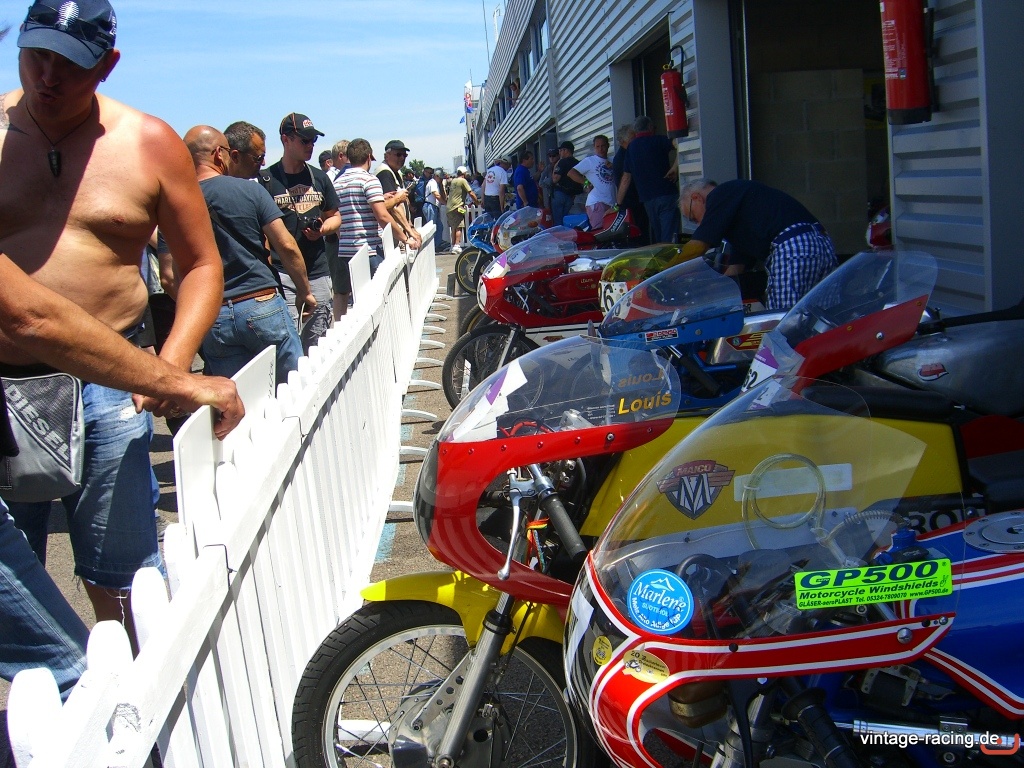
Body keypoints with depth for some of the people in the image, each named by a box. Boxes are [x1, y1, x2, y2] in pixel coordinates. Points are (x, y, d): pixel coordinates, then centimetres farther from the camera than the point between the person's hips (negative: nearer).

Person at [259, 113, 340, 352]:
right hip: (282, 274, -5)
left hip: (318, 272, 5)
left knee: (316, 345, 8)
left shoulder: (319, 177, 15)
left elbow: (335, 217, 22)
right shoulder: (267, 179, -1)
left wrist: (322, 228, -1)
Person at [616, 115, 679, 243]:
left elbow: (626, 179, 15)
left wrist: (618, 204, 18)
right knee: (669, 238, -9)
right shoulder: (658, 140, 0)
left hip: (647, 199, 5)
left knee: (657, 236, 12)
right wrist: (675, 167, -11)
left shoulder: (630, 148, 14)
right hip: (667, 194, -5)